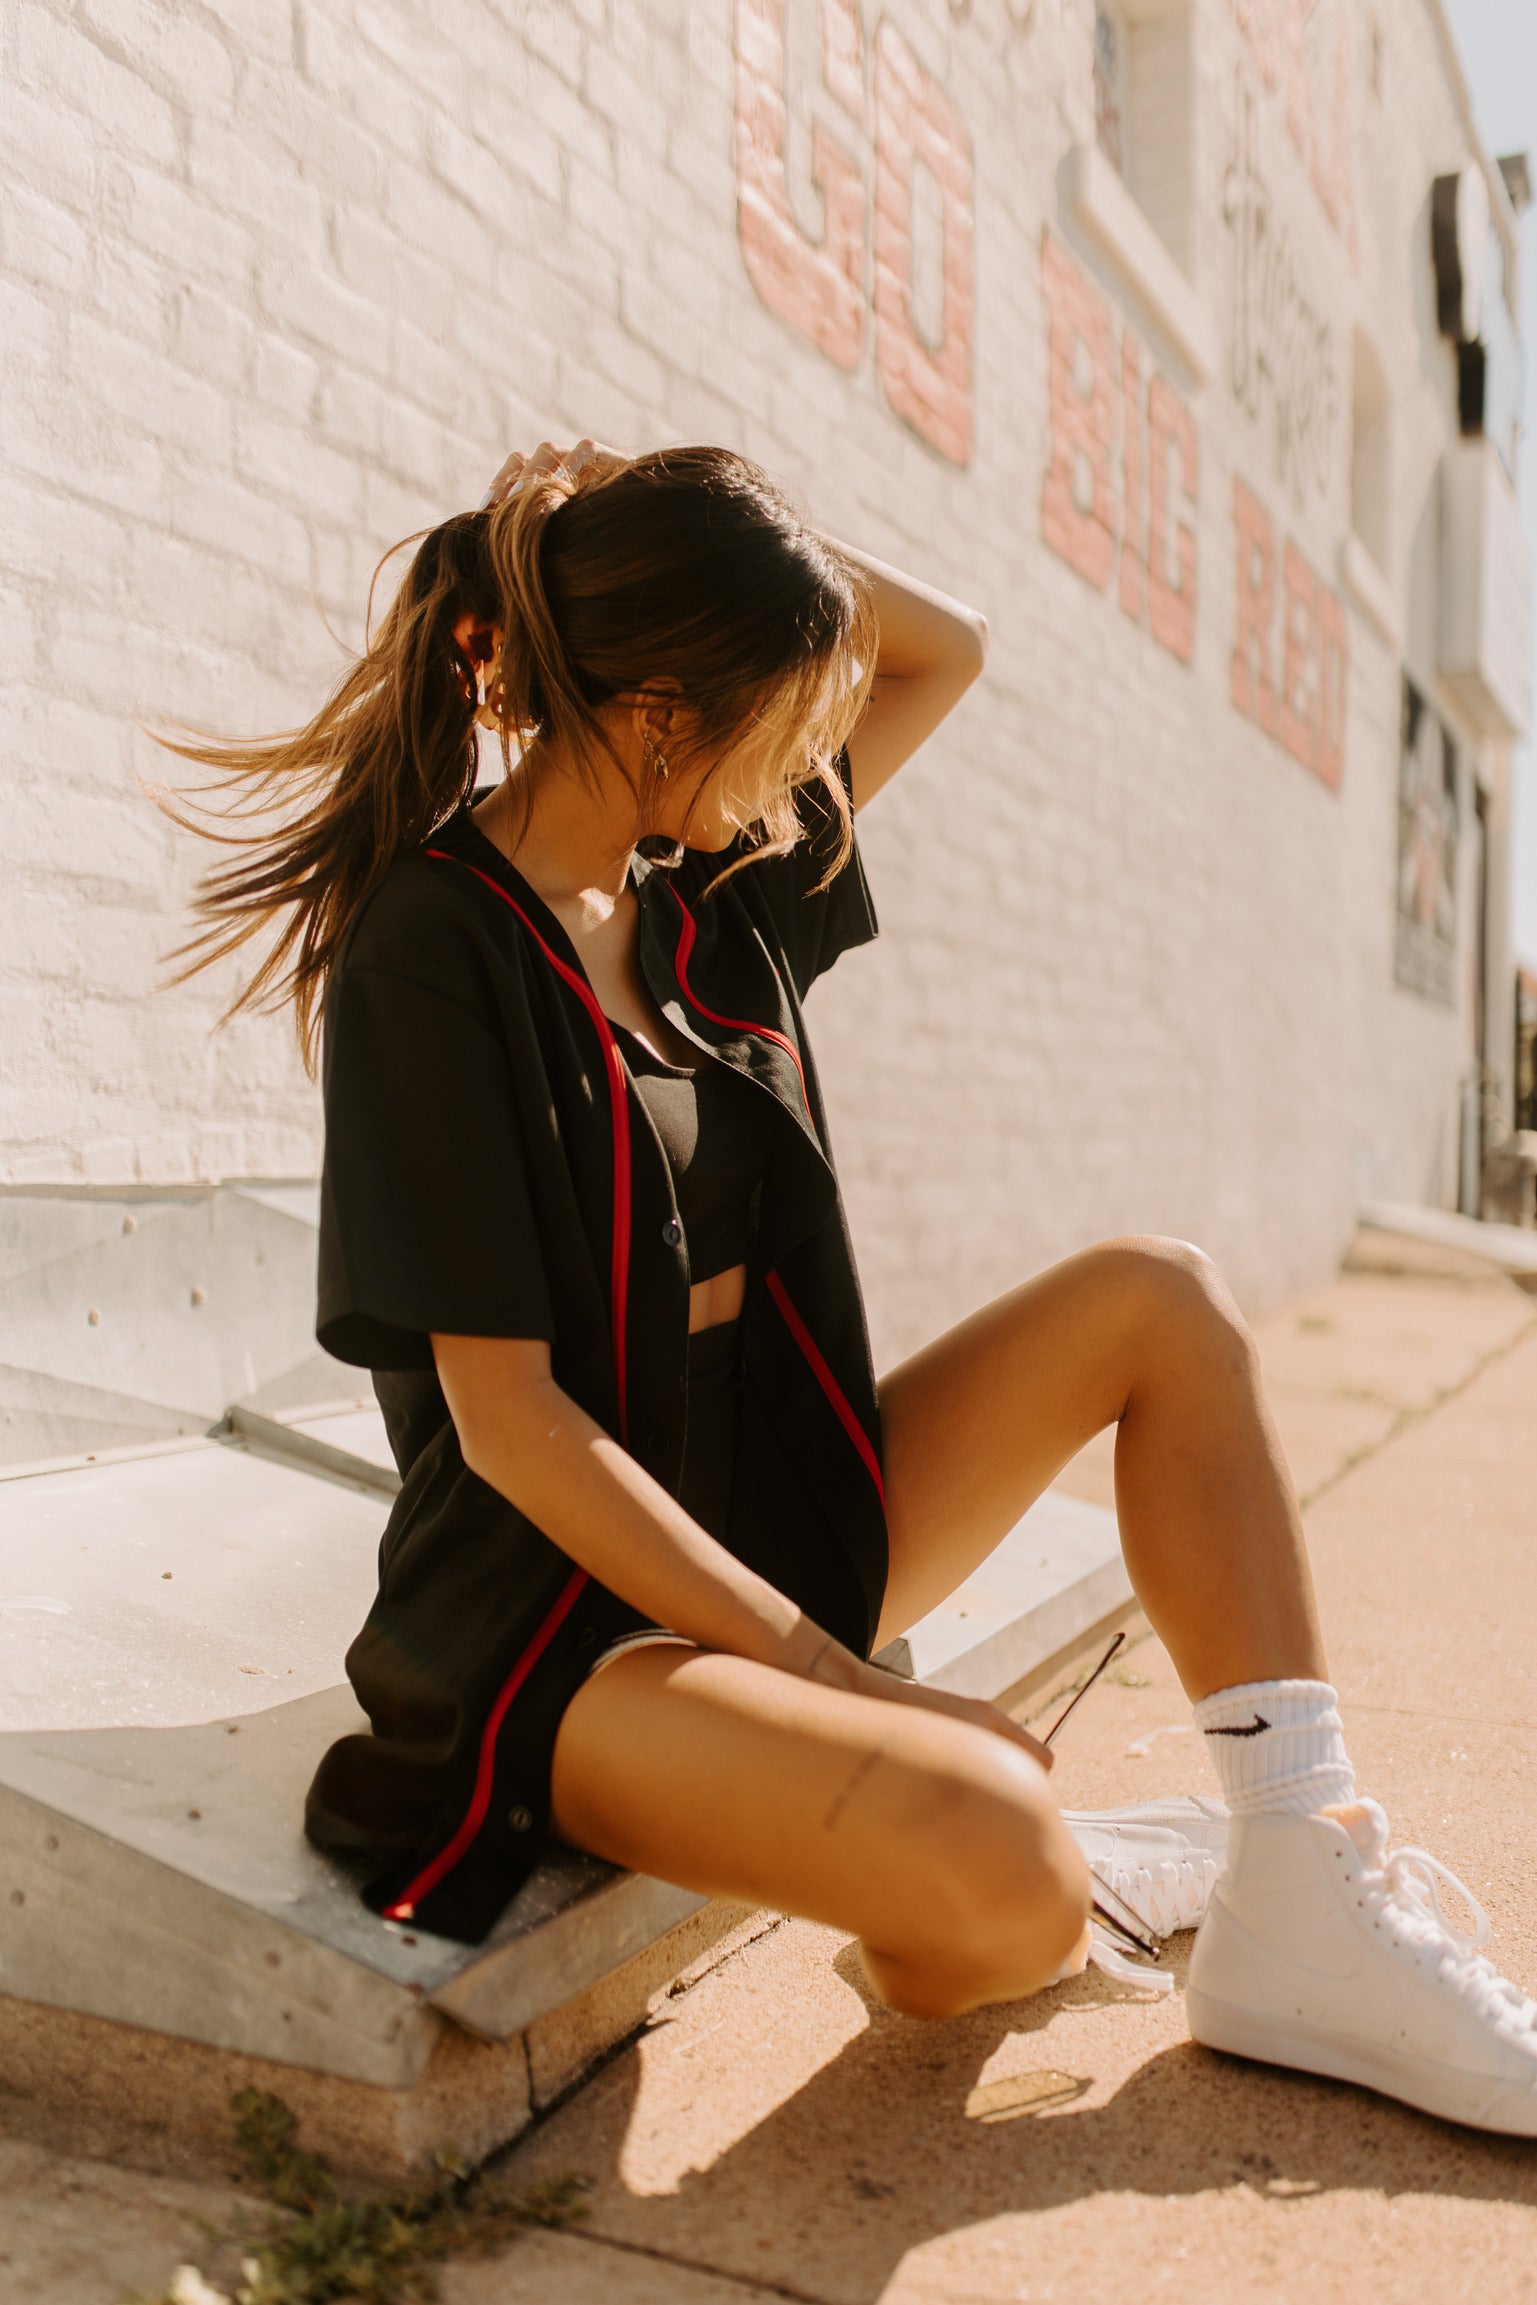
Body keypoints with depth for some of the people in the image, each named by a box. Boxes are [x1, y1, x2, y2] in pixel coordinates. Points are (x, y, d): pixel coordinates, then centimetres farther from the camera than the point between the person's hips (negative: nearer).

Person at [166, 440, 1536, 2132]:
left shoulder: (715, 891, 6)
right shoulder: (433, 953, -15)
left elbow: (943, 654, 17)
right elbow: (506, 1416, -19)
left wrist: (670, 536, 1)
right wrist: (833, 1671, -19)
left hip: (782, 1508, 8)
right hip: (562, 1600, -8)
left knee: (1162, 1301, -3)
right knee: (1006, 1881, -32)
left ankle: (1307, 1917, -6)